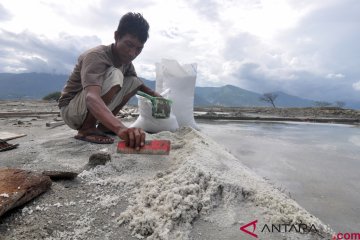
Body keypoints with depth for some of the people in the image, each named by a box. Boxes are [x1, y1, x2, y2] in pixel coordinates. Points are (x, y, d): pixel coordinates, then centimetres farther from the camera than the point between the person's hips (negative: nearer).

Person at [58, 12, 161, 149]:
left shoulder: (125, 59, -3)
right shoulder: (96, 56, -27)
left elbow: (137, 82, 16)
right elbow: (91, 97, -45)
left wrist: (153, 94, -3)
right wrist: (121, 128, -62)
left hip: (91, 109, 8)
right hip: (70, 110, -8)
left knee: (134, 82, 0)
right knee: (114, 75, -30)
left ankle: (103, 125, 1)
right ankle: (86, 128, -17)